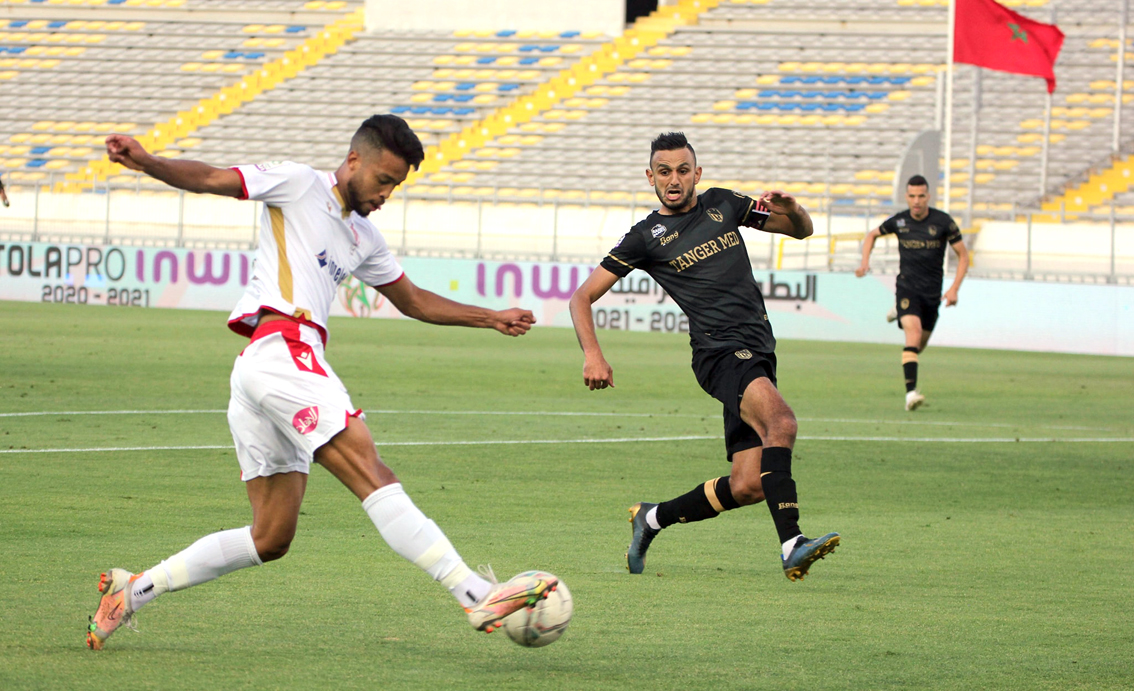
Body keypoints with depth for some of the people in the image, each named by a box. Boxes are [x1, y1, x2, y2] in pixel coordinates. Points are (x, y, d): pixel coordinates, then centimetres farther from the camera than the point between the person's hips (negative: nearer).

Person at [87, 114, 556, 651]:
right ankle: (478, 597, -30)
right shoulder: (299, 185, 4)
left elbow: (413, 301, 39)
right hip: (283, 349, -10)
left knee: (270, 539, 10)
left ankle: (134, 590, 15)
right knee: (371, 475, -19)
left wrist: (491, 319, 34)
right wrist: (145, 162, -21)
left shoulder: (363, 238, 28)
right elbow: (209, 180, -4)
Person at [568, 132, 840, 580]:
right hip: (719, 353, -6)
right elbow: (583, 296, 5)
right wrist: (592, 355, -10)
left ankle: (652, 518, 21)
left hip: (757, 354, 6)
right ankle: (791, 545, -42)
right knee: (781, 421, -34)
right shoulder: (647, 237, 3)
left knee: (748, 485, -1)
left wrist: (791, 209, -1)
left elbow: (802, 229, 23)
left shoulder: (722, 205, 16)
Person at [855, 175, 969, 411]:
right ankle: (911, 392, -30)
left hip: (932, 292, 2)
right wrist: (865, 262, 0)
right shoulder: (899, 221, -3)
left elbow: (963, 255, 0)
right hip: (907, 287, -2)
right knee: (913, 334, -25)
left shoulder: (943, 221, -7)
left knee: (919, 346, 16)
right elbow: (872, 235, 17)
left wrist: (954, 288, -10)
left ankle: (899, 312, 50)